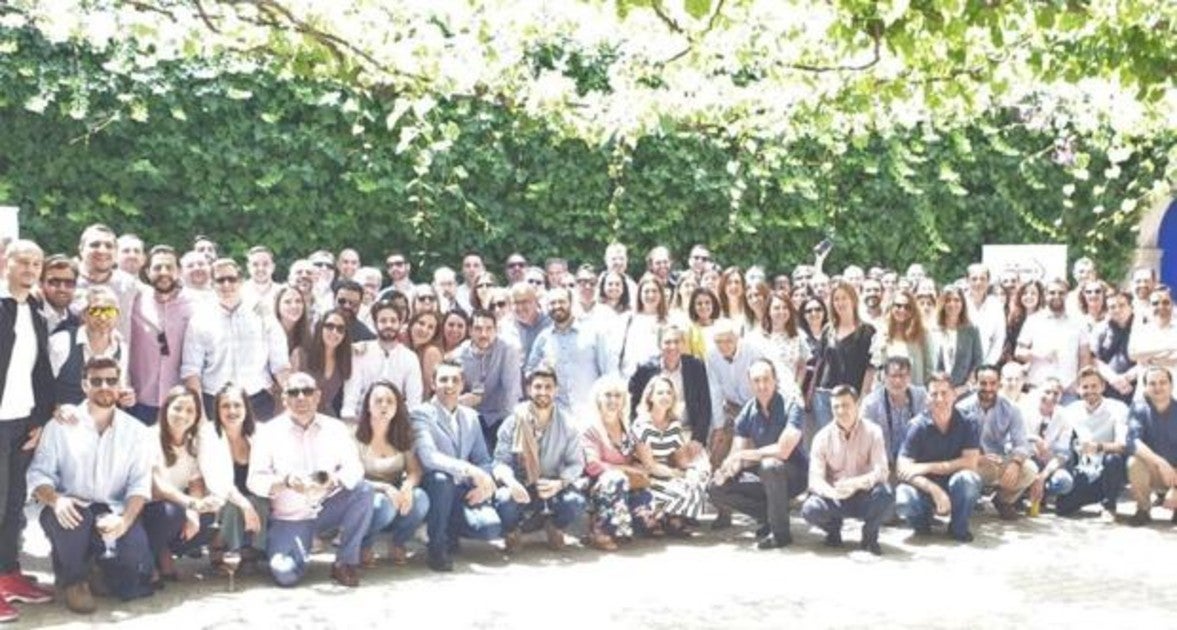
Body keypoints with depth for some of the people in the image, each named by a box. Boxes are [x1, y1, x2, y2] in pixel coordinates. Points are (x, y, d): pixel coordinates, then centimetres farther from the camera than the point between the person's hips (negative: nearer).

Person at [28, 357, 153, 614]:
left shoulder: (136, 430, 4)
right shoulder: (60, 426, 1)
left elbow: (140, 483, -4)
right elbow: (38, 473, -4)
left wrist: (124, 520, -23)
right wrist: (55, 499, -27)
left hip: (113, 514, 1)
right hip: (72, 514, -1)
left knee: (132, 584, -21)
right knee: (69, 513, -39)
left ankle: (104, 559, 18)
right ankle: (74, 579, -8)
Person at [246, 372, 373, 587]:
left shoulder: (335, 428, 2)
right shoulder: (269, 432, -3)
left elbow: (354, 467, -9)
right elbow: (255, 480, -9)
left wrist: (334, 479, -31)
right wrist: (285, 482, -29)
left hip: (327, 508, 2)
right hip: (289, 517, -2)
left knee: (362, 491, -26)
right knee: (285, 574, -25)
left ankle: (345, 562, -10)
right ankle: (300, 549, 14)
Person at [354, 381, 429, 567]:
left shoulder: (403, 435, 6)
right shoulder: (356, 436, -7)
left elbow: (415, 471, -2)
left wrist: (407, 486, -27)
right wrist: (384, 488, -30)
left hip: (396, 496, 3)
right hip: (366, 499, -3)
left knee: (420, 498, -30)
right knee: (384, 503, -38)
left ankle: (397, 544, -1)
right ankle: (363, 546, -5)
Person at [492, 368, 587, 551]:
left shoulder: (567, 424, -2)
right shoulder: (513, 422, -4)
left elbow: (576, 463, -3)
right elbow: (501, 461, -7)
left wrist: (559, 483, -24)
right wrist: (510, 482, -30)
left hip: (553, 488, 1)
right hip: (520, 486, -1)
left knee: (576, 502, -31)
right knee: (504, 500, -35)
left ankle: (554, 526, 9)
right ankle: (512, 531, 5)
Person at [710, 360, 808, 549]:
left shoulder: (790, 406, -19)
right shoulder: (747, 412, -2)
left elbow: (782, 451, -29)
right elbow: (736, 455, -3)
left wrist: (745, 455, -21)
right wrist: (727, 470, -26)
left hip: (793, 475, -6)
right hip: (766, 477, 6)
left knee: (769, 465, -37)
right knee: (717, 489, -8)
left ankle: (780, 531, -20)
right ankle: (767, 516, 7)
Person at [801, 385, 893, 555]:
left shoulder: (872, 432, -7)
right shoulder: (822, 437, -5)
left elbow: (881, 471, -17)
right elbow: (815, 479, -12)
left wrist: (856, 483, -37)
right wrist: (831, 492, -36)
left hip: (864, 496, 0)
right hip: (835, 498, 1)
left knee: (885, 494, -34)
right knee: (810, 509, -31)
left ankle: (869, 534, -2)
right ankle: (834, 527, 7)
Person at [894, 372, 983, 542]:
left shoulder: (968, 424, -7)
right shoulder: (918, 426, -10)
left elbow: (971, 463, -16)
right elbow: (904, 469, -16)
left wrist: (928, 467, -18)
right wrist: (935, 490, -30)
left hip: (956, 489, 0)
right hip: (924, 487, 0)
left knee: (967, 478, -34)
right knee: (902, 500, -33)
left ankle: (958, 527, -5)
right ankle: (922, 520, 6)